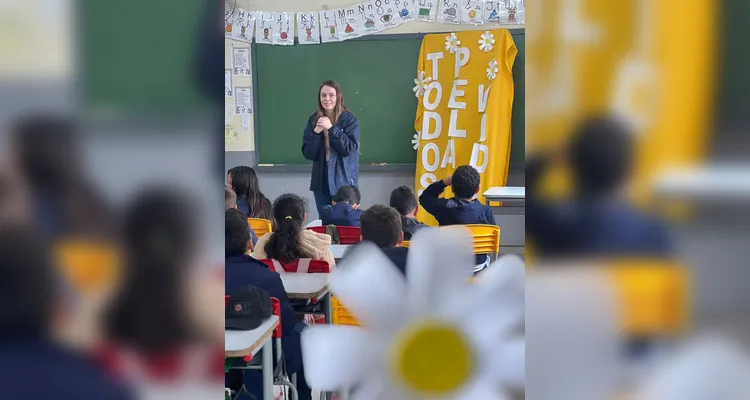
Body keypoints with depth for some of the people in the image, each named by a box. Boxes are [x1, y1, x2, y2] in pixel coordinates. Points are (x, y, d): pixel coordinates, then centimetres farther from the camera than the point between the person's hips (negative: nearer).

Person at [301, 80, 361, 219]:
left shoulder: (349, 119, -5)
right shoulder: (314, 120, 4)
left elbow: (350, 148, -14)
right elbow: (308, 154, 1)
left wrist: (331, 128, -19)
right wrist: (316, 133, -14)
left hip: (344, 181, -3)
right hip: (321, 181, 3)